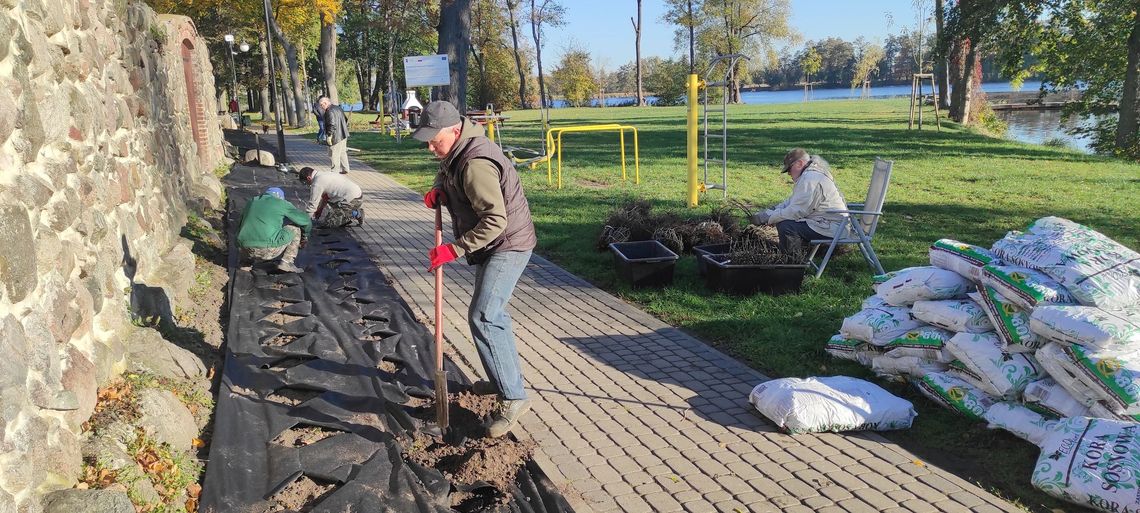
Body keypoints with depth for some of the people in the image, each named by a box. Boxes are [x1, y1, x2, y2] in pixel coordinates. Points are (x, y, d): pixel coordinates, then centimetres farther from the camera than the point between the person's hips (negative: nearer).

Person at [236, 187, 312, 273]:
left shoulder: (251, 203, 23)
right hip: (269, 250, -7)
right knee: (295, 228, 16)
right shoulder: (281, 203, 8)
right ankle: (286, 262, 3)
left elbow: (240, 227, 35)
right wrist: (305, 237, 34)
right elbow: (306, 221, 13)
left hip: (247, 252, 7)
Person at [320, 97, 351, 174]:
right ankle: (345, 170, 26)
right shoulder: (338, 108, 12)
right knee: (343, 153, 18)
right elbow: (346, 120, 19)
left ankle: (335, 171, 1)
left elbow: (332, 124, -25)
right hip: (343, 135, 10)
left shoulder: (330, 111, -18)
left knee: (334, 155, -3)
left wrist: (329, 136, -20)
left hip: (336, 137, -10)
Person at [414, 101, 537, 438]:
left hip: (507, 246, -11)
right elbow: (447, 170, 26)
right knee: (491, 314, 20)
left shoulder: (475, 164, -27)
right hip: (493, 247, 11)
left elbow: (495, 220, -31)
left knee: (482, 318, -17)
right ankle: (504, 378, 36)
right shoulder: (458, 151, 4)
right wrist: (439, 188, 2)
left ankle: (514, 397, -12)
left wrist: (455, 249, -28)